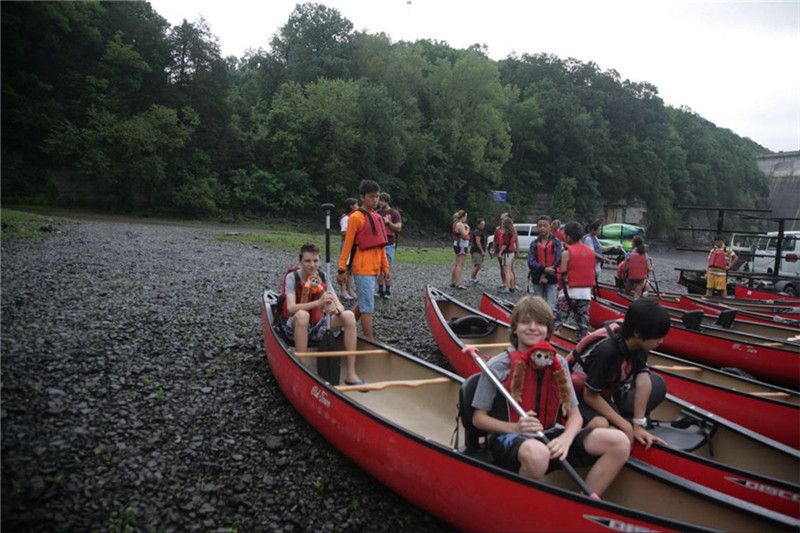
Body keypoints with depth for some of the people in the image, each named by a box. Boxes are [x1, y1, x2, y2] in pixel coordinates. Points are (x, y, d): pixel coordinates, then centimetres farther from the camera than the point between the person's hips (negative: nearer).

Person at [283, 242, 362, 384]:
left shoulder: (322, 278, 0)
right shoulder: (292, 277, -12)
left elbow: (340, 306, -7)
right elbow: (290, 308, -27)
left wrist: (336, 310, -32)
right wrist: (319, 302, -39)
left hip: (317, 327, 4)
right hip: (294, 326, -4)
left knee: (349, 315, -18)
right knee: (302, 315, -37)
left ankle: (351, 374, -20)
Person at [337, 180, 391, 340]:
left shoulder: (377, 217, 14)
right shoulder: (356, 217, -8)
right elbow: (347, 245, -10)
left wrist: (386, 268, 14)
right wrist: (342, 270, -11)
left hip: (374, 269, 8)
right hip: (362, 269, -8)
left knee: (362, 304, 16)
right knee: (367, 307, -5)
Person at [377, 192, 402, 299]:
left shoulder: (394, 213, 1)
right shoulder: (377, 213, 13)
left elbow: (399, 228, -5)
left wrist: (388, 222, -15)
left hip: (389, 244, -4)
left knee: (387, 268, -3)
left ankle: (388, 292, 3)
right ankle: (380, 290, 12)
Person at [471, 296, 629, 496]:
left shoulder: (558, 363, 7)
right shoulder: (498, 366, -7)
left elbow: (575, 415, 7)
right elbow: (478, 418, -3)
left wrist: (566, 438, -16)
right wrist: (515, 428, -20)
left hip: (550, 436, 5)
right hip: (507, 441, -5)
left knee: (619, 442, -14)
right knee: (536, 453, -41)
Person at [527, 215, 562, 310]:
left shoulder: (556, 242, -2)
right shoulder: (534, 243, 2)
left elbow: (557, 262, -7)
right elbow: (531, 262, -8)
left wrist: (547, 277, -12)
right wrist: (544, 269, -22)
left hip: (551, 280, -2)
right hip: (537, 280, 2)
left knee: (550, 307, -7)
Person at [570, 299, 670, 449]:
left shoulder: (638, 347, -10)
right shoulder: (606, 352, -31)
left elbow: (643, 382, -13)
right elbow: (590, 396, -25)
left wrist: (637, 426, -19)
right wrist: (625, 424, -21)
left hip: (611, 396, 8)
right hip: (584, 400, -8)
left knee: (658, 383, 0)